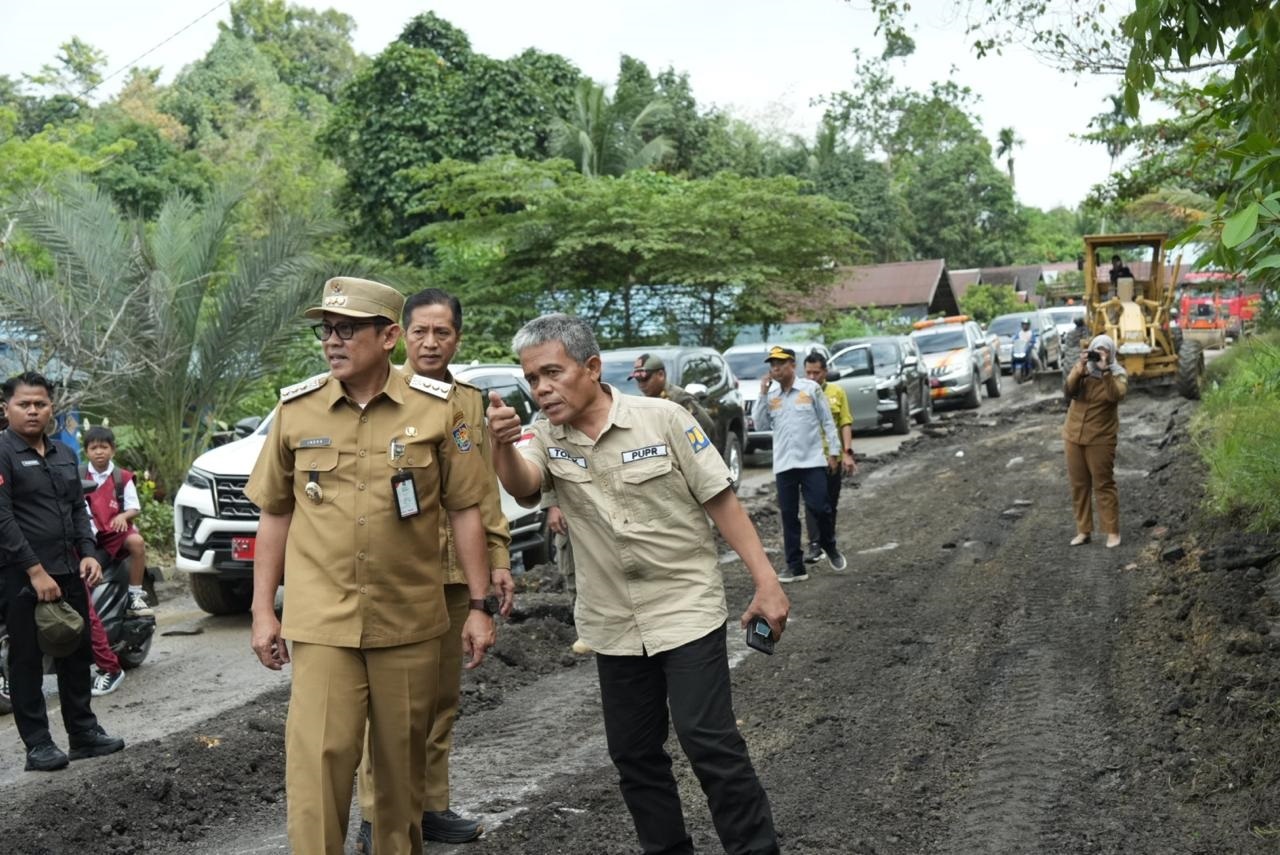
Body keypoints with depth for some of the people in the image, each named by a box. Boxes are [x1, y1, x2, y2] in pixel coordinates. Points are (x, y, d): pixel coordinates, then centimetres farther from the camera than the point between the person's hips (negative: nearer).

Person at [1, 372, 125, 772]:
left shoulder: (64, 454, 14)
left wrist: (88, 554, 3)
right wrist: (35, 571, -20)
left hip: (69, 571, 7)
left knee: (76, 654, 13)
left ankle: (83, 732, 23)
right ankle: (38, 745, 6)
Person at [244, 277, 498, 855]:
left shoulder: (435, 409, -2)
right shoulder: (295, 409, 2)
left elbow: (464, 510, 3)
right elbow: (275, 514, 8)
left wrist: (479, 605, 1)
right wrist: (262, 610, 7)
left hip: (410, 622, 0)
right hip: (321, 622, 0)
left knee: (403, 760, 12)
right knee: (316, 760, -7)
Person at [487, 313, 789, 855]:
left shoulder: (662, 419, -10)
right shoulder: (547, 437, 1)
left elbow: (720, 500, -6)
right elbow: (522, 487, -20)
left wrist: (766, 582, -10)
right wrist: (503, 445, -41)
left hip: (686, 608, -4)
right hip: (613, 625, 5)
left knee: (707, 739, -9)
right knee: (633, 753, 11)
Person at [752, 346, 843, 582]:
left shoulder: (811, 388, -1)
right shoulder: (770, 395, 8)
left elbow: (827, 422, 2)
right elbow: (761, 426, 1)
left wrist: (833, 451, -1)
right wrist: (762, 395, -5)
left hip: (813, 460, -3)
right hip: (784, 464, 3)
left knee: (819, 508, -8)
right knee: (788, 516, 3)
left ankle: (829, 546, 22)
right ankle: (795, 566, 10)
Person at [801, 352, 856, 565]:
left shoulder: (837, 392, 5)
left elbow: (846, 424, 4)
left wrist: (847, 453, -5)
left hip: (833, 456, 2)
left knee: (830, 503, 10)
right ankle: (814, 545, -14)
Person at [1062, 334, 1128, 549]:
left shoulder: (1118, 374, -5)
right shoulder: (1081, 368, 3)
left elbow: (1116, 395, -25)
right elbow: (1070, 390, -14)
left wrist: (1105, 370, -30)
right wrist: (1080, 368, -27)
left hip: (1101, 439, -4)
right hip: (1074, 436, 4)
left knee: (1103, 485, -1)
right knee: (1078, 485, 8)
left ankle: (1112, 531, 6)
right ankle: (1083, 530, 17)